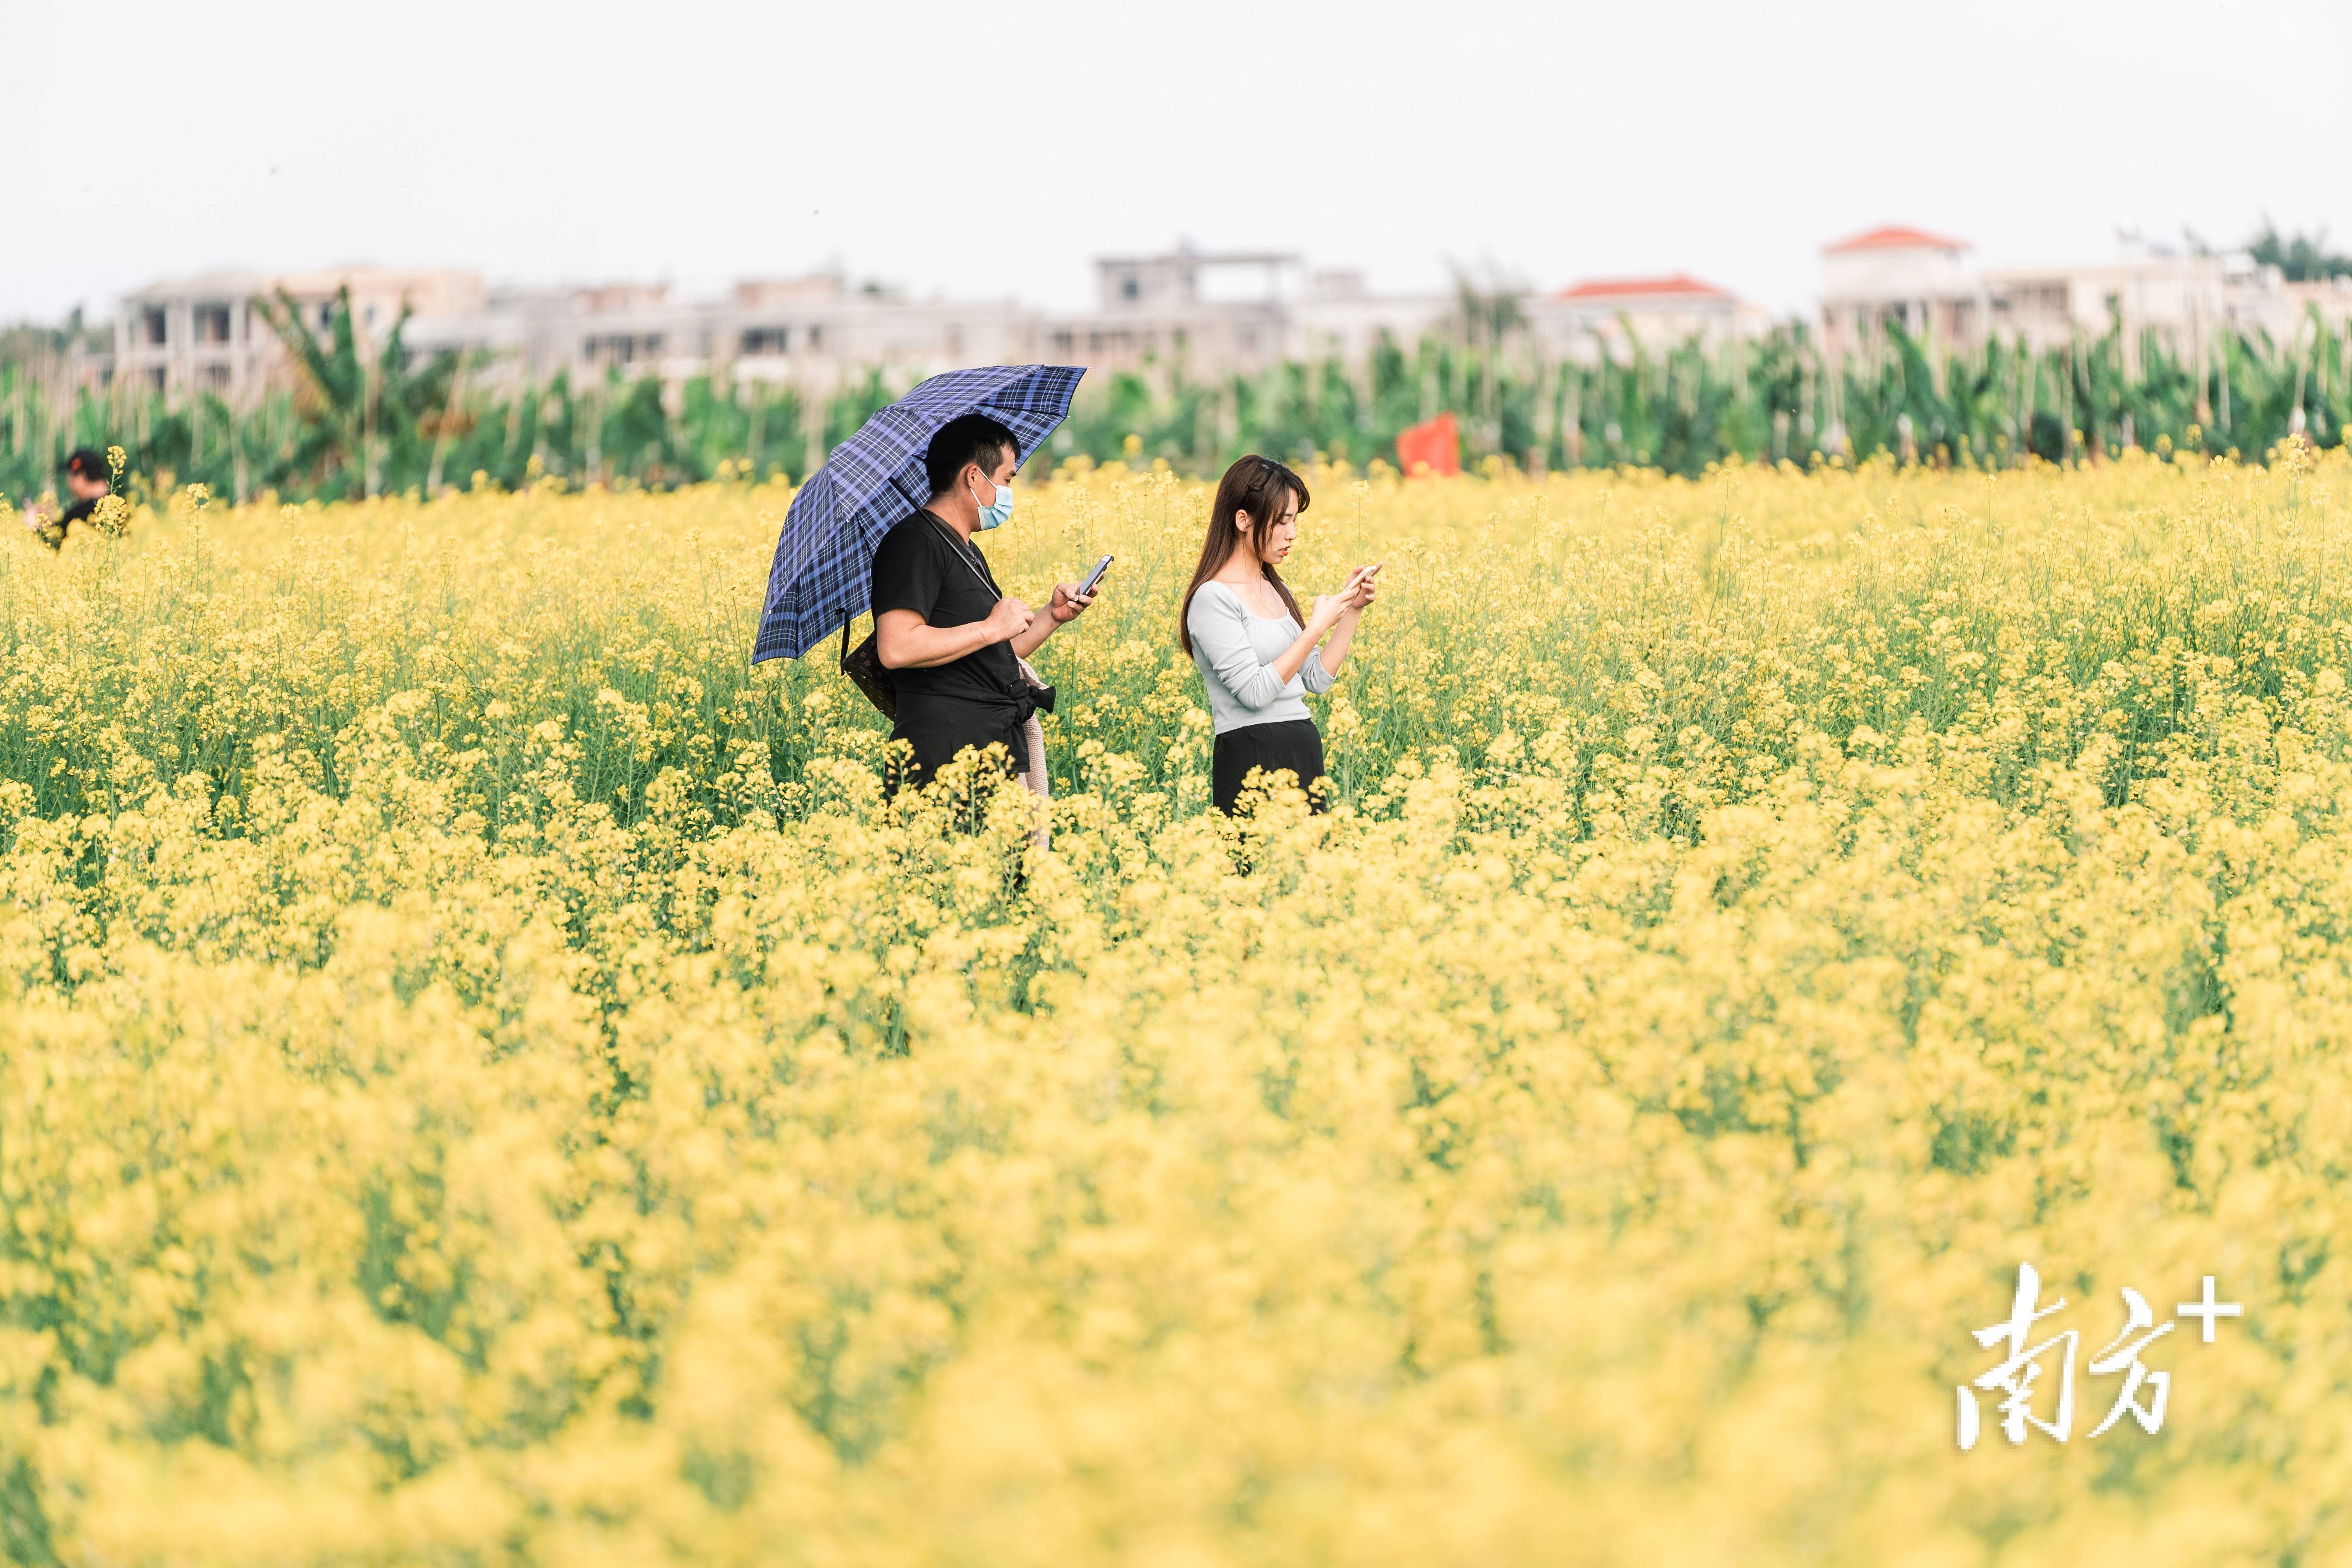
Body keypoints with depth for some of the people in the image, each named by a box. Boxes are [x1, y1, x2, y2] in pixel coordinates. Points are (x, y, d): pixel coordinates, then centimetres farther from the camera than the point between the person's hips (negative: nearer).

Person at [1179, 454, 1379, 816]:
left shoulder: (1276, 590, 13)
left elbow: (1317, 680, 12)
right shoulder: (1213, 598, -12)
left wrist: (1353, 611, 4)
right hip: (1253, 756, -8)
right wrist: (1317, 627, -15)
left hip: (1304, 754, 8)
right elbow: (1255, 691, -18)